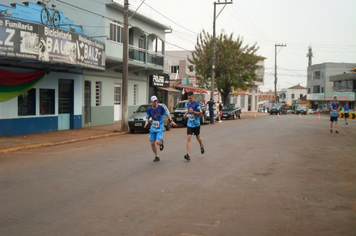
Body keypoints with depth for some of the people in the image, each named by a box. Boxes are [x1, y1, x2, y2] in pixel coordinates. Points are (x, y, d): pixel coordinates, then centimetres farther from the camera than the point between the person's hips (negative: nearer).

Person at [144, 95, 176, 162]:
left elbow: (167, 114, -2)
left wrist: (171, 120, -12)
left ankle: (161, 143, 20)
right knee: (152, 143, 1)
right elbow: (147, 117, 9)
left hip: (160, 128, -4)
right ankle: (157, 157, 19)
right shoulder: (150, 109, -1)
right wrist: (147, 122, -11)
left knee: (158, 142, -19)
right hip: (153, 128, 4)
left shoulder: (161, 107, -10)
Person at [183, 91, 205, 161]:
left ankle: (201, 146, 49)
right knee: (188, 138, -10)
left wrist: (193, 111, -26)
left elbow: (200, 113, -13)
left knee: (198, 137, 15)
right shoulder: (188, 103, 5)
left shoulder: (196, 104, -14)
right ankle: (188, 154, -16)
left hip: (196, 124, -4)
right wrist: (186, 114, 5)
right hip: (189, 124, 4)